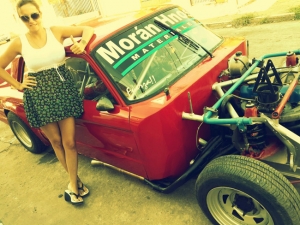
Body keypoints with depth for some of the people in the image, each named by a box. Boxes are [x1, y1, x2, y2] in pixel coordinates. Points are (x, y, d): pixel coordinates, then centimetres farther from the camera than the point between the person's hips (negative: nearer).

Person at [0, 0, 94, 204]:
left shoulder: (56, 32, -2)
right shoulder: (19, 43, -2)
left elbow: (88, 29, 4)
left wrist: (82, 43, -15)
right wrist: (18, 85, 3)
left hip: (63, 90, 0)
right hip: (38, 96, 1)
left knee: (69, 142, -1)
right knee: (56, 141, 11)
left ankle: (73, 185, 17)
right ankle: (75, 179, 31)